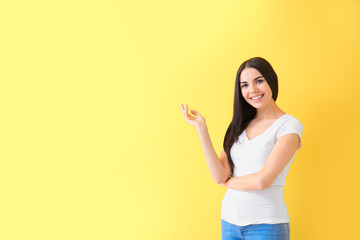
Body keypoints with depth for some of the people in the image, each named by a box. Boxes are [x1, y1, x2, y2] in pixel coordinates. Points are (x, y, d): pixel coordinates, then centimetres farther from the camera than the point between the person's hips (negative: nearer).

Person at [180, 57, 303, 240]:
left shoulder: (289, 125, -9)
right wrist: (201, 127, -6)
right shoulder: (240, 125, 7)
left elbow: (262, 180, -18)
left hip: (266, 224, -5)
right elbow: (219, 176, -4)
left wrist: (227, 182, -1)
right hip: (230, 220, 5)